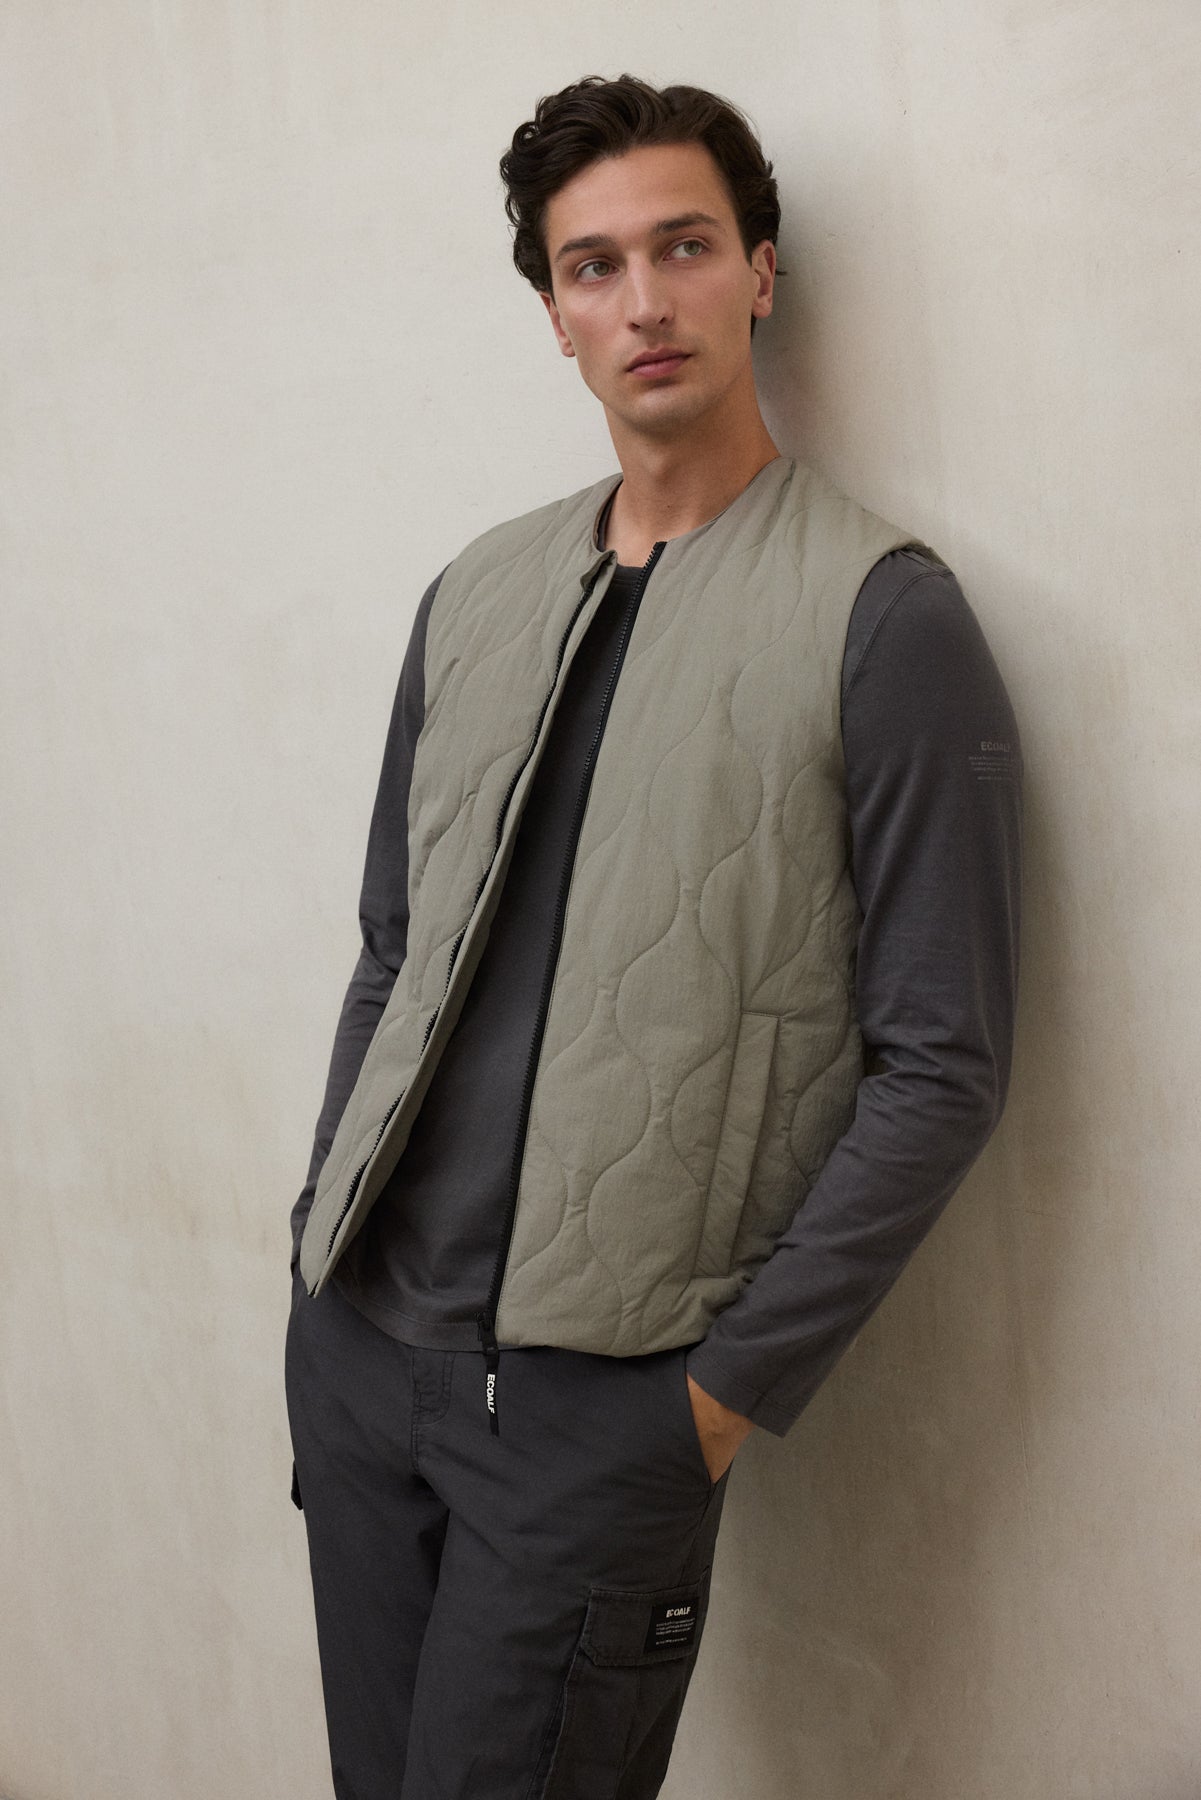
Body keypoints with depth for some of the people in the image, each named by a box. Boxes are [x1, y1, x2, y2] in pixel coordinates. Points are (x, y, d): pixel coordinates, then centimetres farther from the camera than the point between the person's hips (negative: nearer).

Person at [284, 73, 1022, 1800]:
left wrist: (738, 1382, -11)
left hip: (602, 1389, -5)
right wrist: (331, 1228, 10)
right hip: (356, 1332, 6)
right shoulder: (477, 594, 9)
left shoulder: (884, 616, -9)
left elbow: (941, 1063, -10)